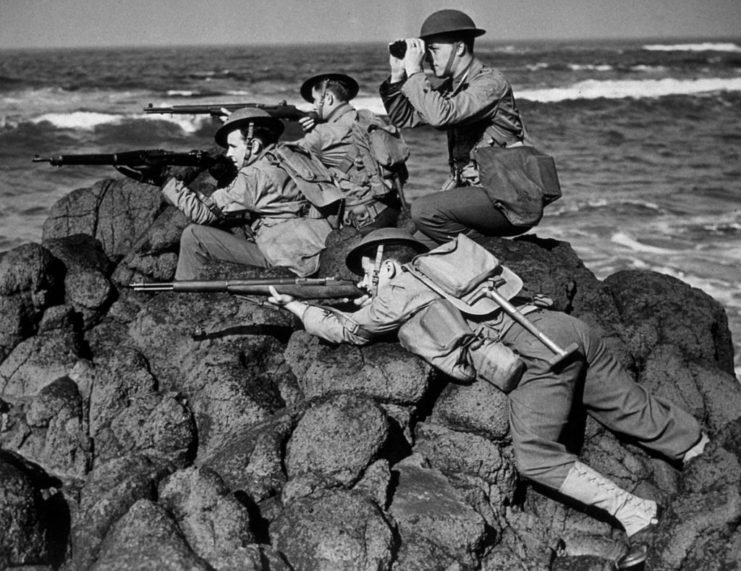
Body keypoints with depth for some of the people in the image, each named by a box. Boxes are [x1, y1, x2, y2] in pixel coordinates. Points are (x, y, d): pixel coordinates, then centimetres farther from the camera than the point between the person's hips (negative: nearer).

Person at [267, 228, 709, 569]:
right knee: (635, 412, 15)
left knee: (536, 457, -9)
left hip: (536, 352, -8)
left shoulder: (398, 292, 7)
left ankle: (633, 512, -14)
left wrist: (295, 305, 31)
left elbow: (343, 330, 18)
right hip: (567, 328, 8)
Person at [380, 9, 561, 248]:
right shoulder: (448, 86, 11)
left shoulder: (490, 82, -15)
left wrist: (414, 71, -20)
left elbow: (441, 115, -30)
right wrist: (398, 74, 0)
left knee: (424, 210, -22)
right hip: (476, 192, 9)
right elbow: (404, 118, 13)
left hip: (512, 200, -9)